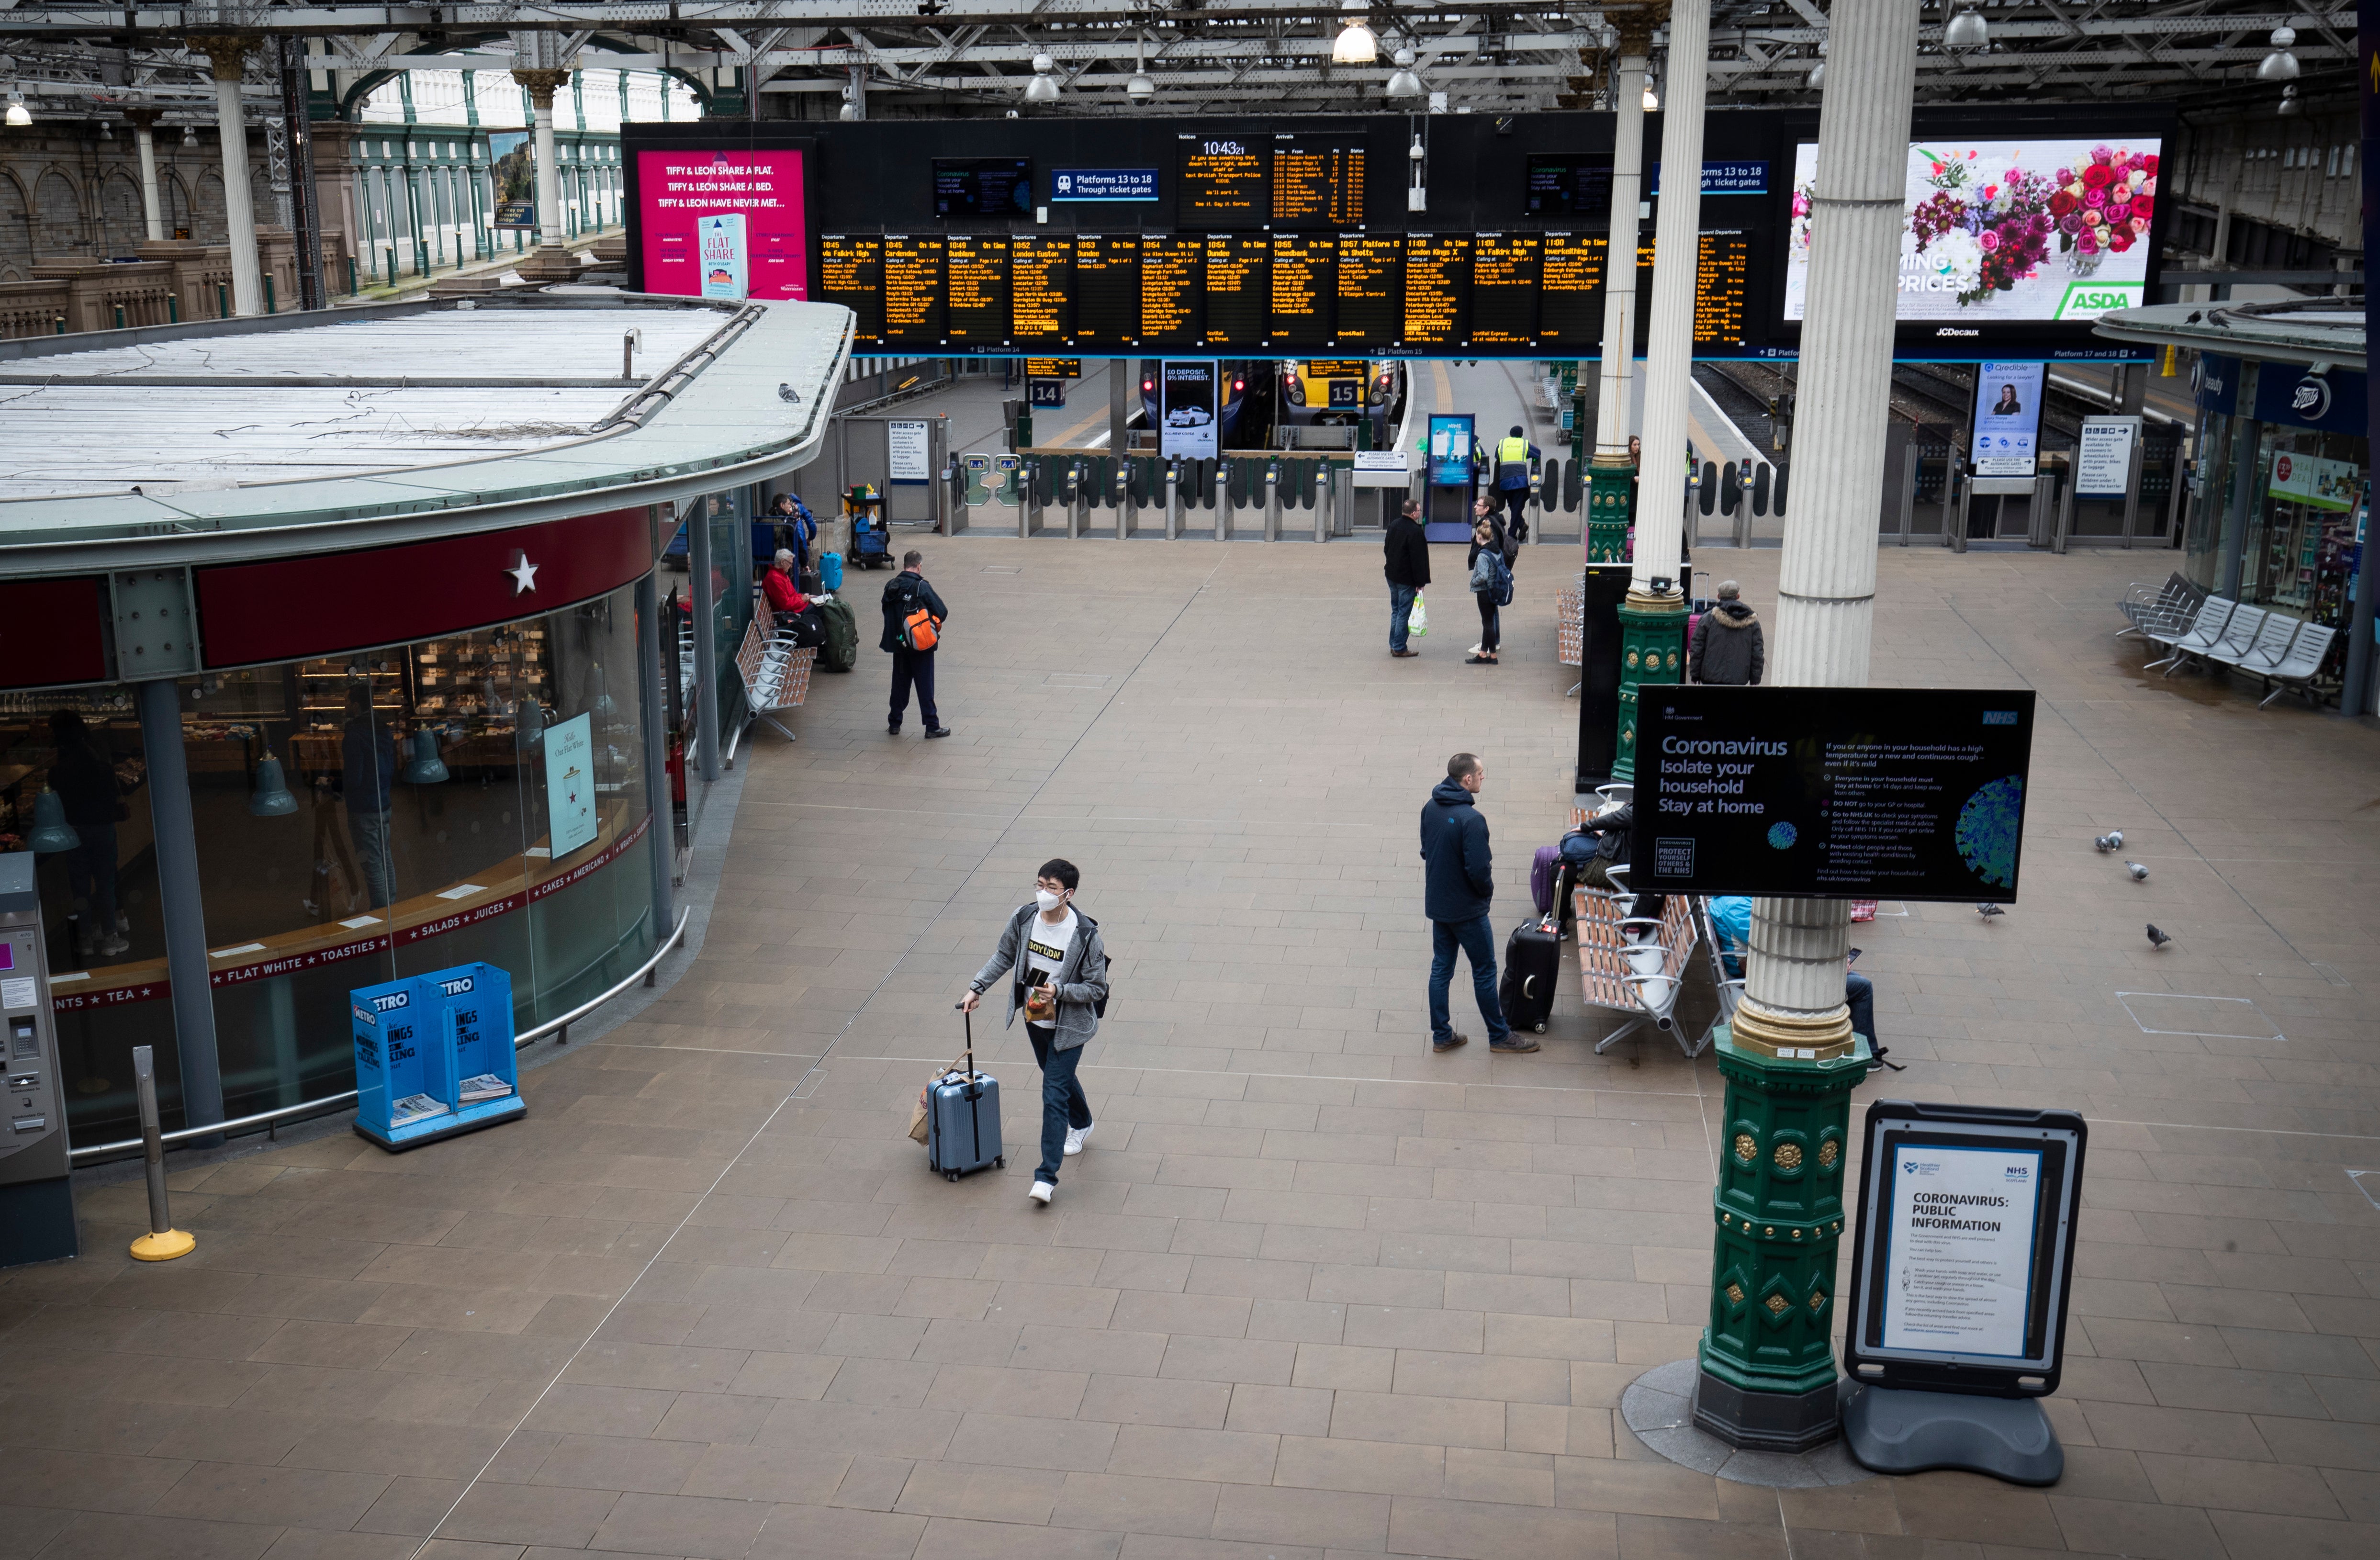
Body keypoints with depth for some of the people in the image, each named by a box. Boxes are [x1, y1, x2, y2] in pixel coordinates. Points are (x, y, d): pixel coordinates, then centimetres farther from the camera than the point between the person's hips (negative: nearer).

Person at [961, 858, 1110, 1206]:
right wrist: (977, 988, 3)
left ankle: (1047, 1176, -2)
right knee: (1060, 1077, 27)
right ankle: (1082, 1125, 56)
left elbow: (1097, 988, -17)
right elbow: (1004, 957, 8)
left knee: (1054, 1095, -8)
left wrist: (1059, 991, -30)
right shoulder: (1024, 919, -11)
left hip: (1069, 1026, -6)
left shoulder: (1085, 934, -25)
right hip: (1034, 1020, 6)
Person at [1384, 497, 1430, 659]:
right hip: (1406, 579, -8)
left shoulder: (1394, 525, 5)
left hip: (1392, 575, 8)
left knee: (1396, 610, 18)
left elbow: (1387, 548, 16)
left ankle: (1393, 644, 23)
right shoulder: (1415, 532, -22)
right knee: (1404, 613, -1)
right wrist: (1420, 582, -15)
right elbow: (1418, 559, -21)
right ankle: (1399, 648, 3)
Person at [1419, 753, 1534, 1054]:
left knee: (1441, 968, 15)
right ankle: (1499, 1036, 20)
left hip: (1437, 903, 7)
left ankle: (1441, 1035, 23)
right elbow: (1478, 870, -26)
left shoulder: (1430, 808, -1)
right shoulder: (1471, 819, -27)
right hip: (1467, 909, -7)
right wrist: (1488, 891, -6)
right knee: (1485, 971, 7)